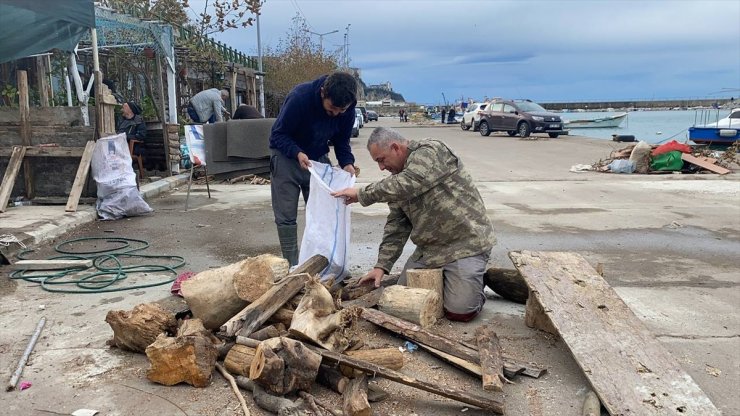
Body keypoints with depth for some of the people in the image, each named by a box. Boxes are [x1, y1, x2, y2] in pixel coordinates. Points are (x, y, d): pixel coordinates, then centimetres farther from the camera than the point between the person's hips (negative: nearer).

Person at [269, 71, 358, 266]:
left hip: (319, 158, 4)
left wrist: (347, 163, -22)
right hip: (287, 157, -3)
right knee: (286, 217, -3)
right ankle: (292, 266, 7)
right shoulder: (299, 97, -29)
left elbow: (342, 141, -2)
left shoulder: (347, 110, -16)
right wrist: (298, 153, -37)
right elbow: (277, 135, -21)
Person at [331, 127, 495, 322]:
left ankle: (473, 280, 15)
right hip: (429, 247, 8)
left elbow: (406, 185, -31)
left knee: (459, 311, -15)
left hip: (466, 242, -8)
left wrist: (361, 194, -20)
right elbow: (396, 225, 8)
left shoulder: (430, 151, -15)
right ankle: (443, 275, 25)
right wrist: (382, 265, -1)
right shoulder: (398, 182, 9)